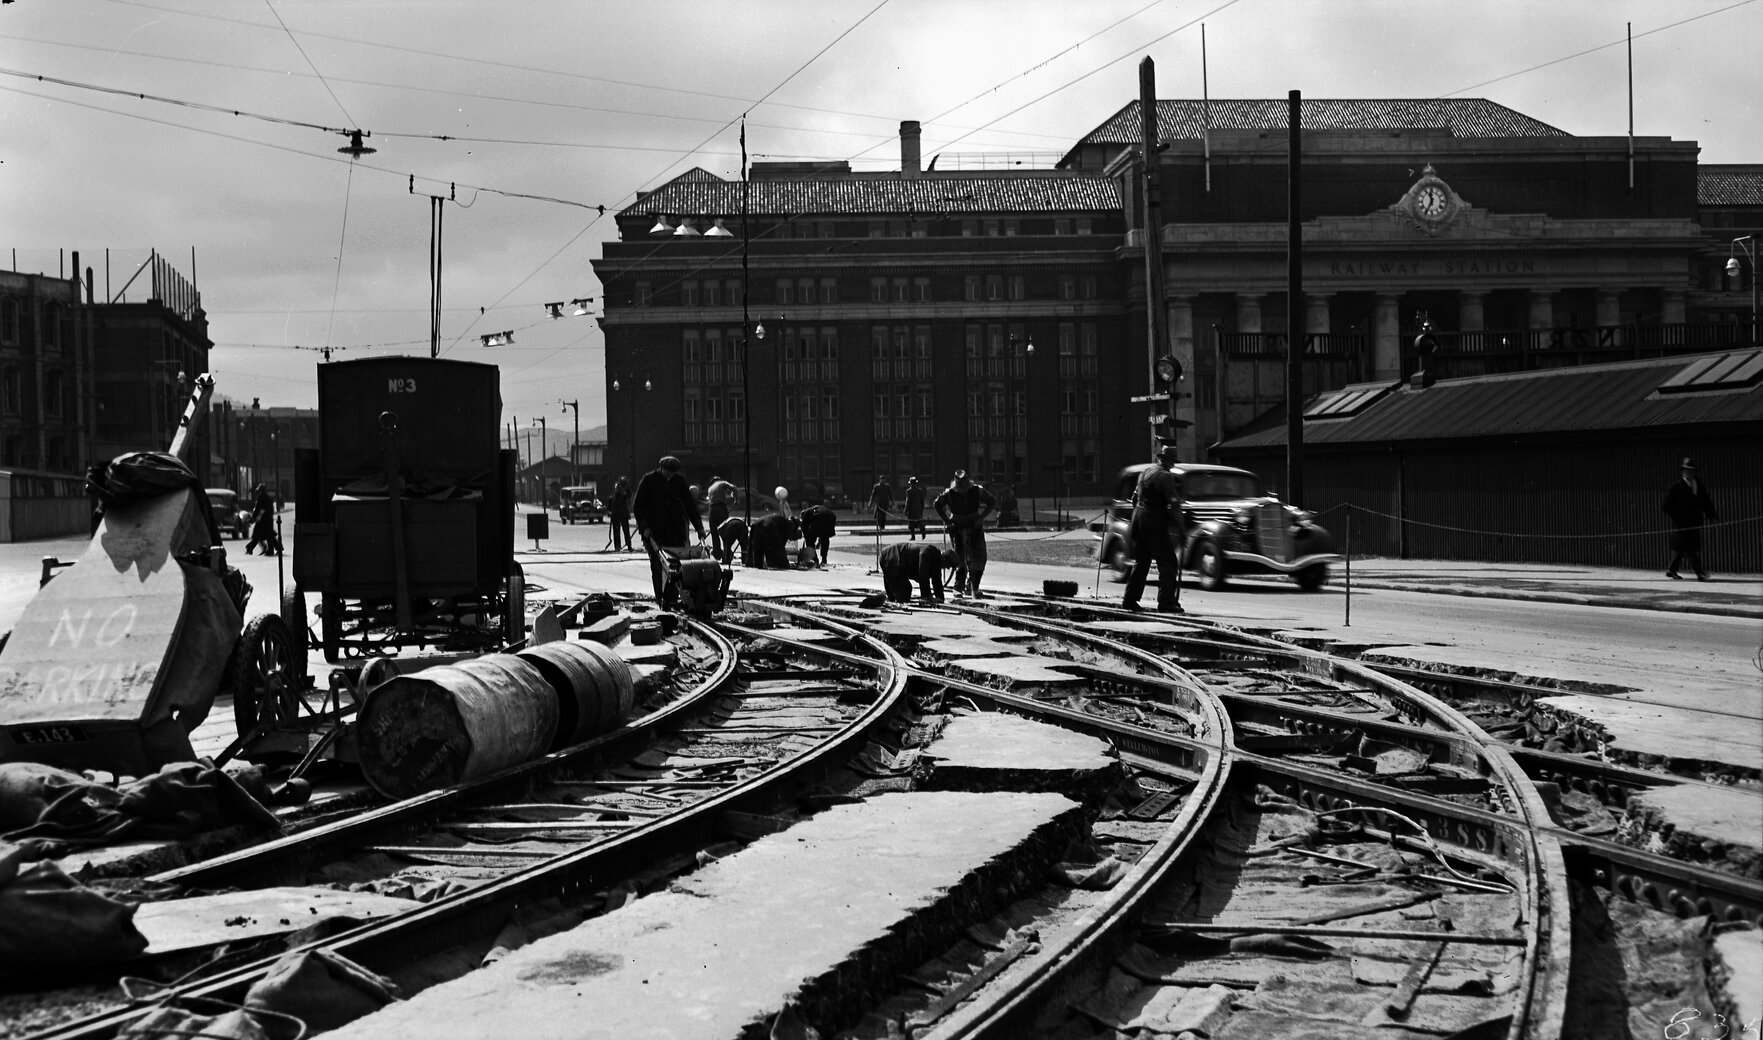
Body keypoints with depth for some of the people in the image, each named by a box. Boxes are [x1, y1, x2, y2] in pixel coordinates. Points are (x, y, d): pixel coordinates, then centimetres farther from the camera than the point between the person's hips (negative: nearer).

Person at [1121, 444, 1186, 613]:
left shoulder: (1145, 473, 13)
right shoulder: (1166, 477, -12)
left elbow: (1134, 498, 20)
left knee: (1141, 561, 18)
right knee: (1168, 563, -4)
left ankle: (1129, 600, 18)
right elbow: (1174, 504, -19)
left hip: (1138, 519, 8)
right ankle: (1167, 602, -12)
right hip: (1155, 523, -8)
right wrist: (1180, 527, -15)